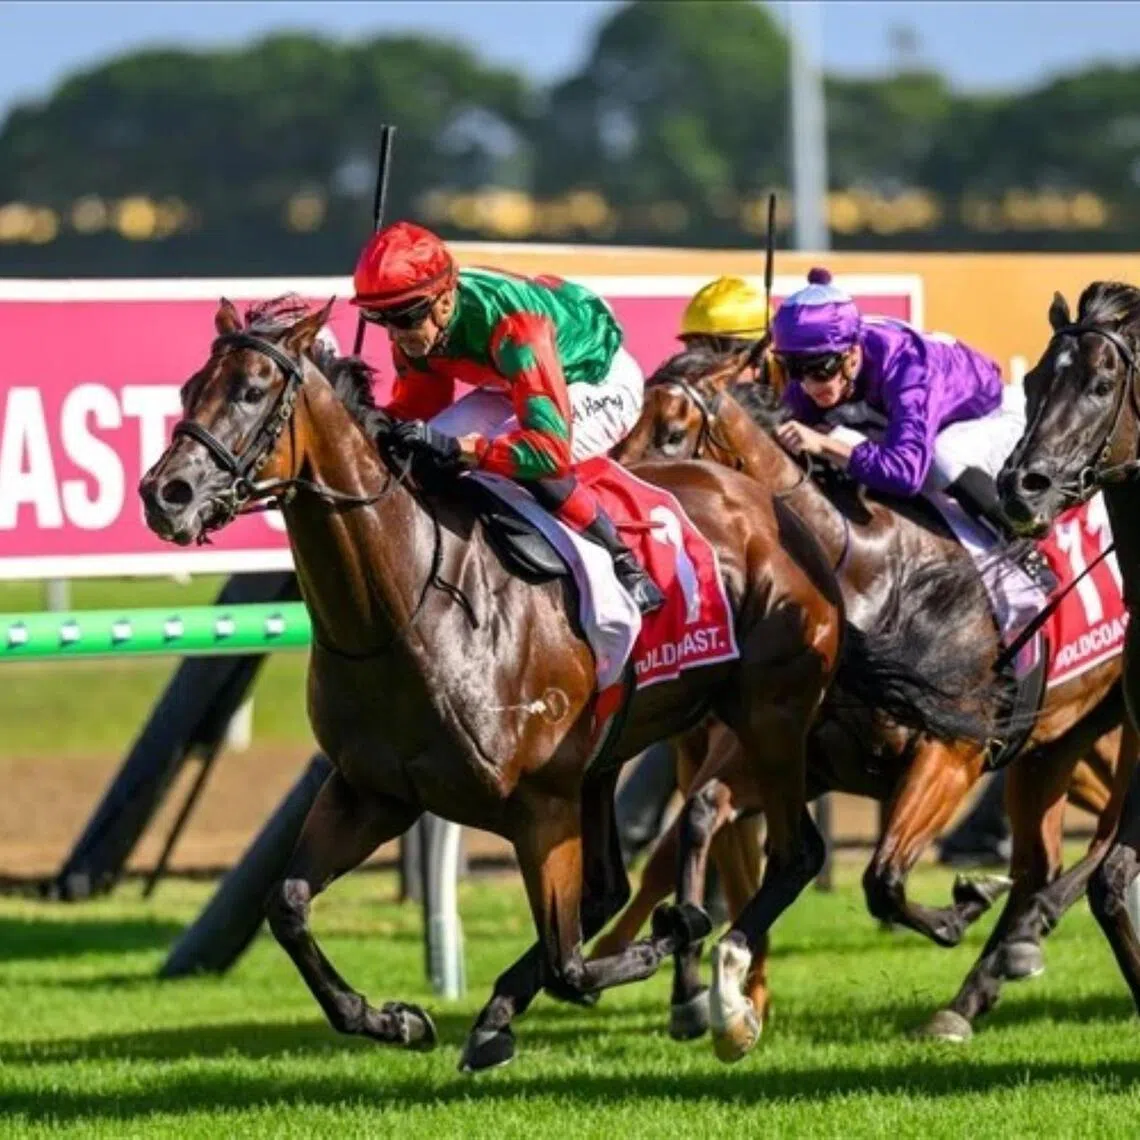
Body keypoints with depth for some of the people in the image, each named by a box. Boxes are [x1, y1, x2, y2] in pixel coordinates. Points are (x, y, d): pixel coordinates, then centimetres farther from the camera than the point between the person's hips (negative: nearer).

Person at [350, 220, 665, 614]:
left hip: (604, 383, -8)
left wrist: (456, 448, -54)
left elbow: (551, 449, -46)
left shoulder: (513, 327, -41)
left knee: (525, 454, -35)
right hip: (513, 385, 8)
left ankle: (622, 565, -20)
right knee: (425, 455, -12)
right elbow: (413, 408, -4)